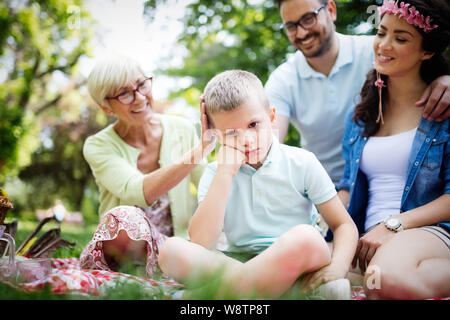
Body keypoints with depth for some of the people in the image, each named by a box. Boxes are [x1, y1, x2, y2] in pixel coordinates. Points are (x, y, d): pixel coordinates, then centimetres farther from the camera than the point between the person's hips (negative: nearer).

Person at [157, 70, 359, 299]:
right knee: (171, 250, -22)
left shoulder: (302, 163, 3)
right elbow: (200, 243, -11)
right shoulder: (216, 174, 5)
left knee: (304, 237, -35)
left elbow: (345, 226, 3)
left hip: (297, 262, -2)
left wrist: (337, 267, -19)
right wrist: (226, 172, -14)